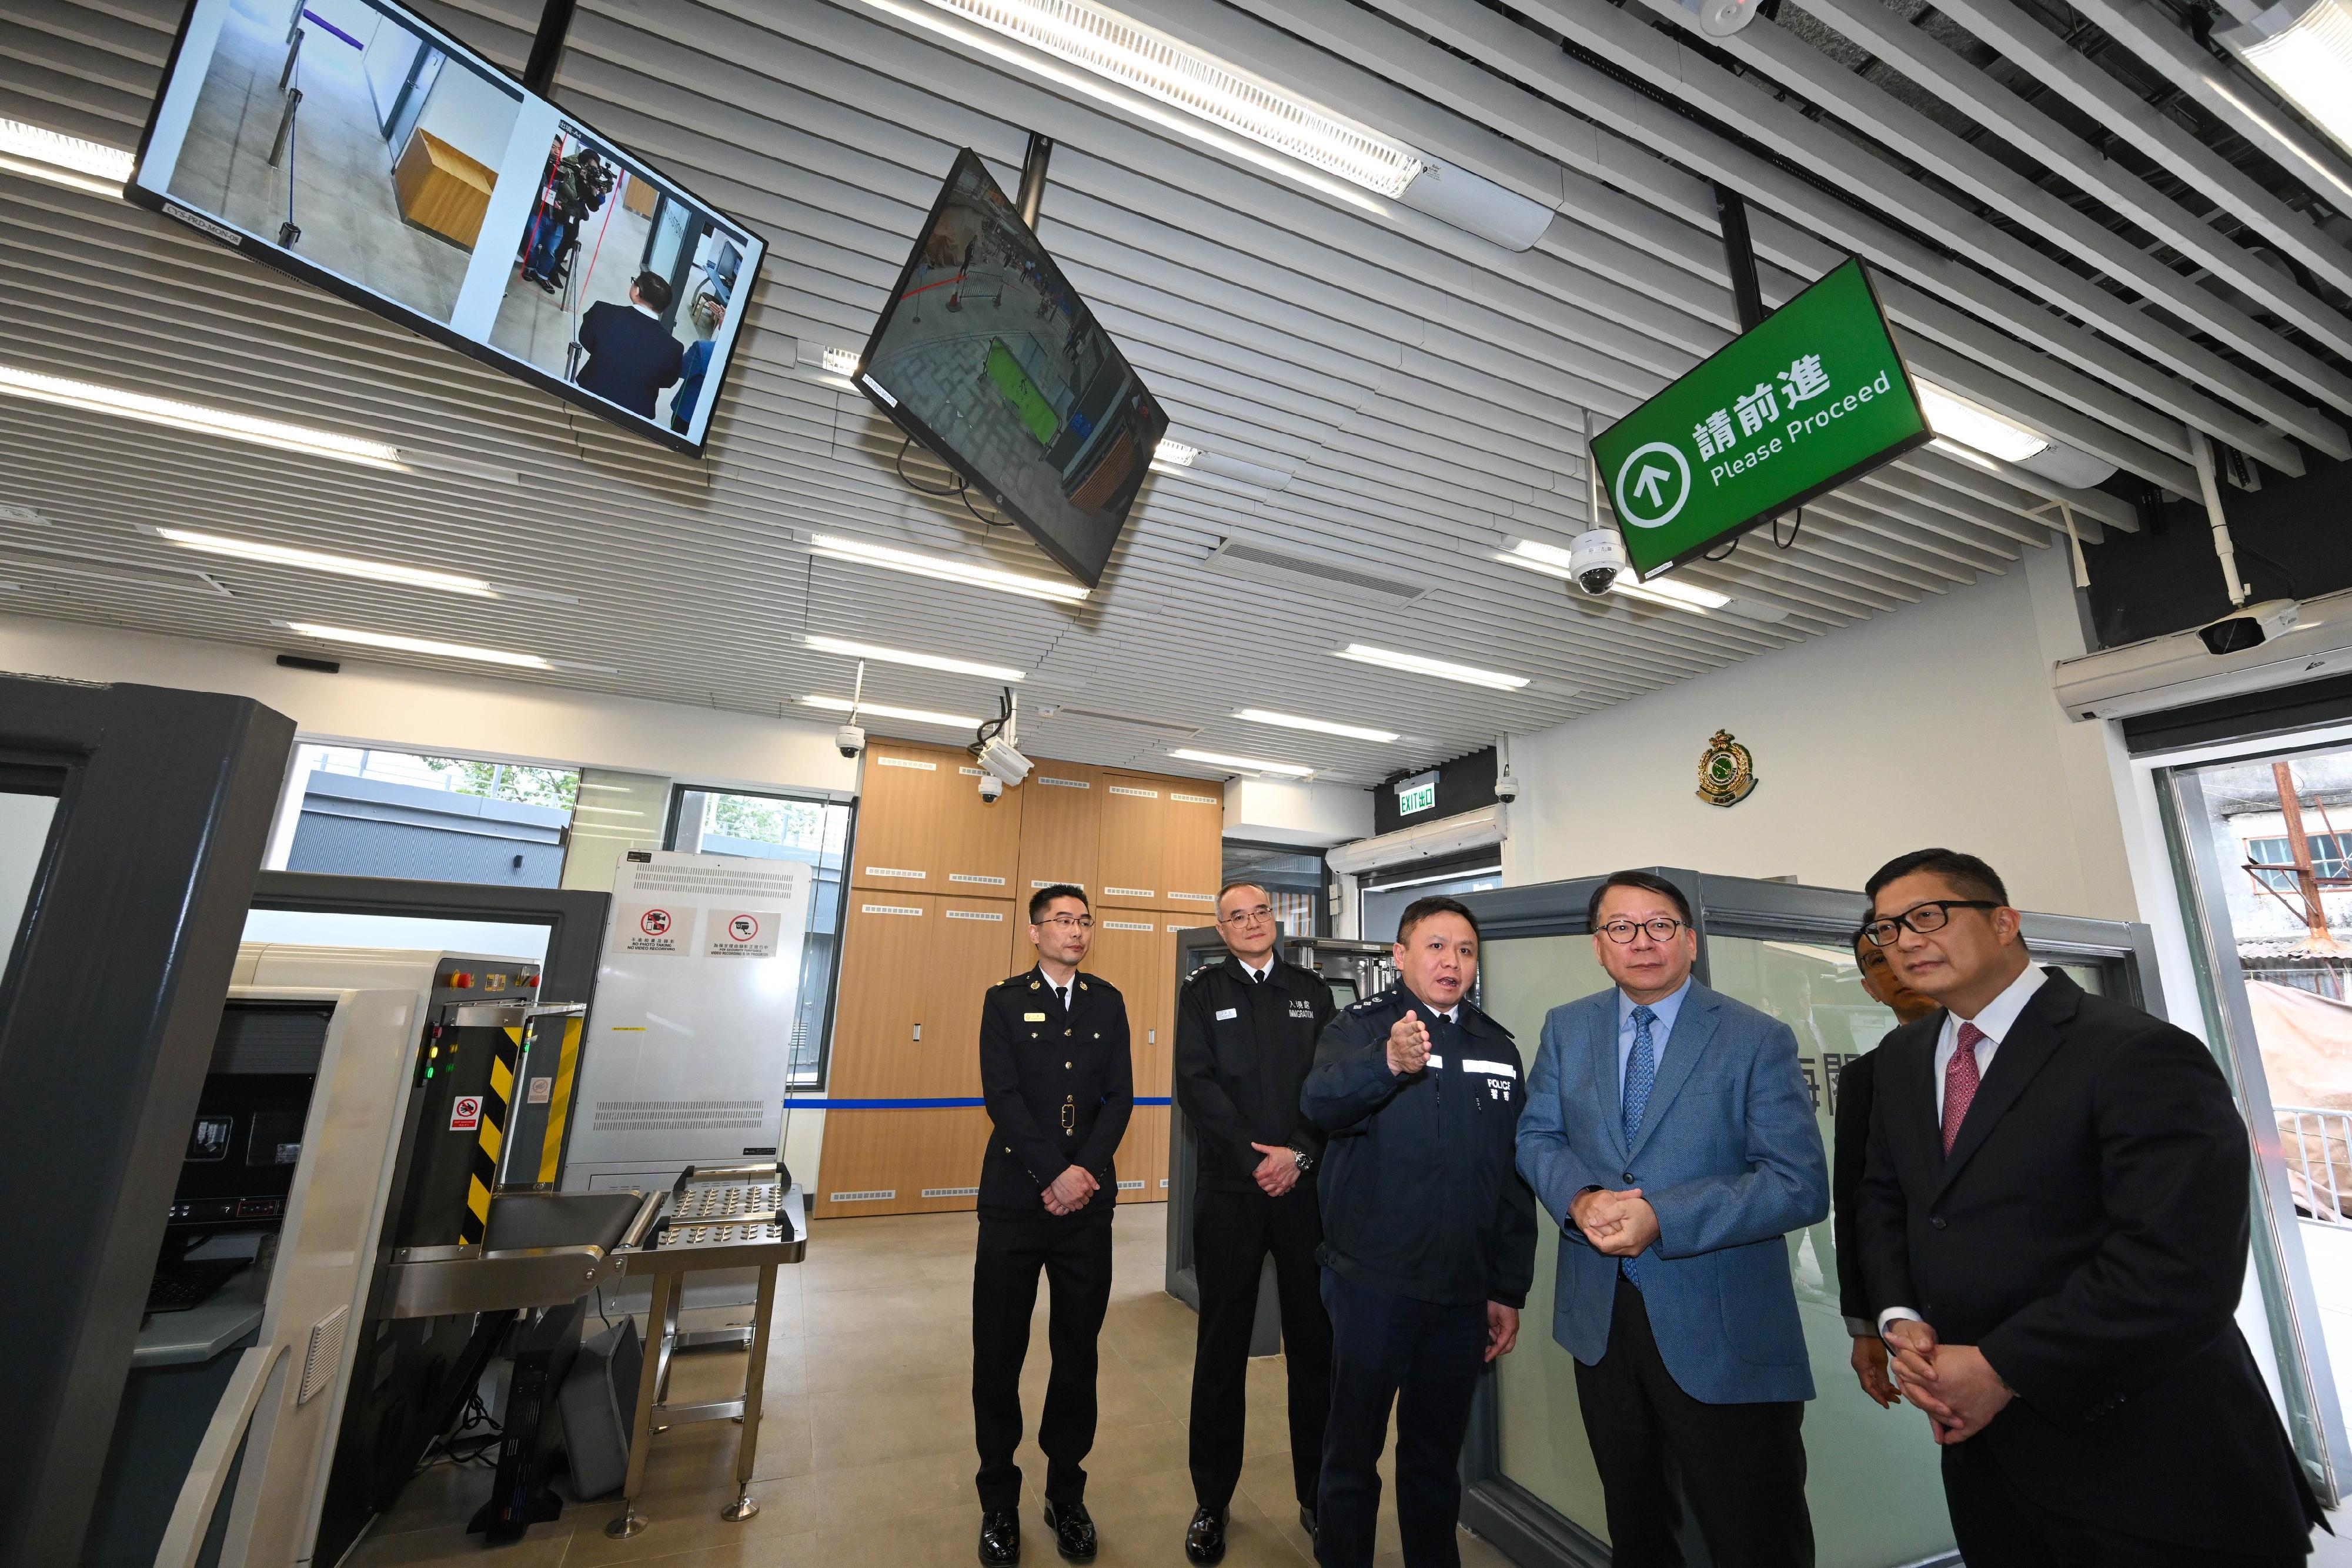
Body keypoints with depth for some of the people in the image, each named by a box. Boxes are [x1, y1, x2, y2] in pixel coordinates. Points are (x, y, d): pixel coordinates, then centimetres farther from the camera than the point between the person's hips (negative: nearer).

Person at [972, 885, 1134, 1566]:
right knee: (999, 1351, 8)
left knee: (1078, 1351, 11)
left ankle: (1066, 1495, 31)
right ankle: (999, 1502, 28)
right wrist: (1054, 1176, -14)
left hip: (1087, 1200, 2)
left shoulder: (1108, 1002, 7)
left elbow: (1120, 1096, 2)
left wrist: (1086, 1170, -11)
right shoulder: (1005, 1000, 0)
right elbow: (1001, 1097, -9)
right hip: (1015, 1198, -2)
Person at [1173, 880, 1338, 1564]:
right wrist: (1256, 1158, -12)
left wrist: (1299, 1154, -11)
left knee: (1315, 1342, 11)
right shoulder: (1202, 993, 2)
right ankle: (1212, 1502, 27)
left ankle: (1318, 1494, 29)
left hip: (1306, 1186, 1)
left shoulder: (1311, 989, 7)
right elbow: (1196, 1083, -6)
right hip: (1230, 1190, -1)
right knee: (1222, 1347, 10)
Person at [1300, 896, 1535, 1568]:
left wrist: (1510, 1290, 10)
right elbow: (1320, 1101, -30)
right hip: (1372, 1280, -4)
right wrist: (1388, 1062, -49)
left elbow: (1514, 1178, 11)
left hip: (1464, 1292, 4)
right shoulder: (1360, 1028, -9)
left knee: (1437, 1456, 21)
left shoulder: (1498, 1048, 5)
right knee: (1353, 1450, 13)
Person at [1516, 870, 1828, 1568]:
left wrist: (1660, 1218, -25)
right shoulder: (1566, 1027, 1)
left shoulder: (1759, 1040, -11)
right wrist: (1581, 1199, -18)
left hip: (1722, 1334, -3)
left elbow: (1801, 1186, -16)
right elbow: (1537, 1136, 4)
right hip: (1601, 1319, 4)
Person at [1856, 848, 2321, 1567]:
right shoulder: (1902, 1057, 4)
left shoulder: (2138, 1053, -18)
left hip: (2141, 1456, -6)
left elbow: (2181, 1263, -24)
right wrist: (1902, 1319, -7)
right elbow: (1884, 1197, 10)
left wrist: (2003, 1369, -21)